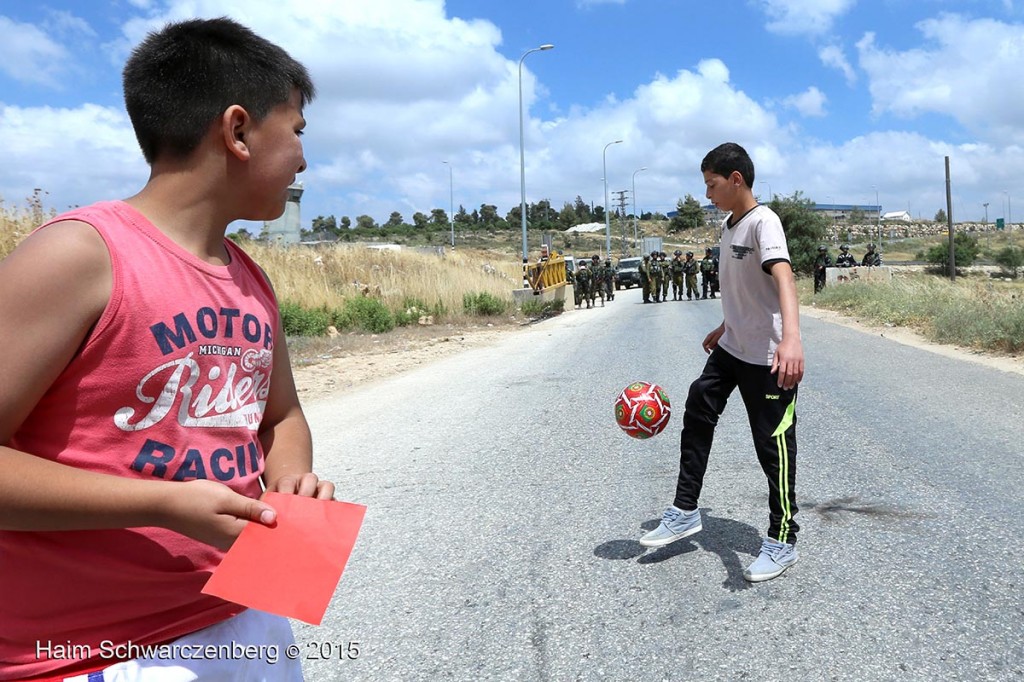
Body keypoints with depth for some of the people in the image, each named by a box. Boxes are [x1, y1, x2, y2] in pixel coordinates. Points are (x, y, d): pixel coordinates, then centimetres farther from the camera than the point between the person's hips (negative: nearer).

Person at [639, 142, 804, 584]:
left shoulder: (763, 221, -18)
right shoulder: (730, 225, 10)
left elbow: (782, 276, -35)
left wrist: (791, 337, -50)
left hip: (770, 356, -9)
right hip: (732, 348, 9)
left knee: (774, 445, 0)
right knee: (698, 411, 10)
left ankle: (782, 542, 16)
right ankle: (685, 512, 23)